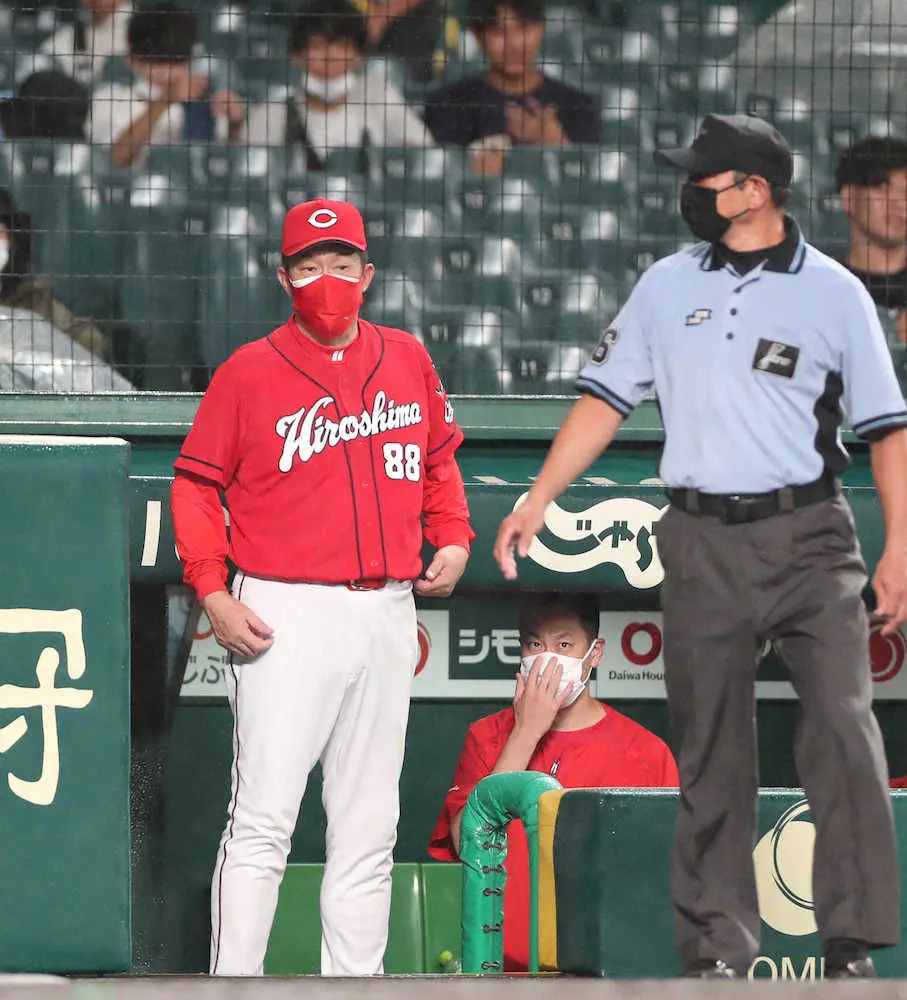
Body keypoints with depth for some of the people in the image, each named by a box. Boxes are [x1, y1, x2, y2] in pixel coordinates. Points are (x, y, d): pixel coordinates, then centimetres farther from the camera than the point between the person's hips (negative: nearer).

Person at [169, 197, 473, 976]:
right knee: (263, 817, -11)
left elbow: (439, 456, 25)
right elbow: (196, 482, 1)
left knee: (369, 826, 8)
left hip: (387, 614, 5)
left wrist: (453, 538, 9)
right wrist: (213, 592, -9)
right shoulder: (249, 372, -1)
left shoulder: (407, 360, 11)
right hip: (285, 613, -5)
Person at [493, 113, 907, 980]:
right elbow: (606, 399, 13)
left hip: (808, 536, -3)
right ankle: (716, 951, 8)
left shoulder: (834, 292, 1)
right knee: (709, 749, 3)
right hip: (701, 542, 3)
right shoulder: (668, 286, 9)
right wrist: (537, 502, 5)